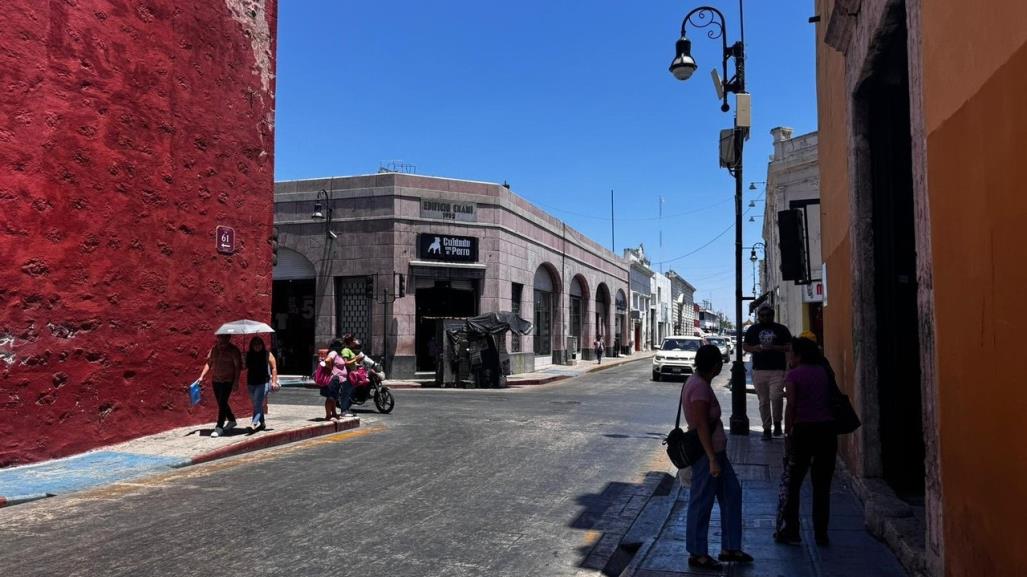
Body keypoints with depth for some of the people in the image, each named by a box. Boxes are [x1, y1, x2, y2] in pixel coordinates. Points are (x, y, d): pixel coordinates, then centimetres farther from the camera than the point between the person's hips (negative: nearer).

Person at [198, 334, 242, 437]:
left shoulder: (233, 350, -8)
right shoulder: (214, 348, 6)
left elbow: (237, 367, -9)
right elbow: (209, 363, 11)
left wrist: (236, 382, -13)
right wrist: (202, 376, 3)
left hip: (228, 381, -6)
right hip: (215, 380, 6)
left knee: (222, 403, -10)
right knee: (222, 403, 14)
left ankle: (219, 427, -7)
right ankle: (231, 420, 34)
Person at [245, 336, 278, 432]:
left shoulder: (267, 354, -2)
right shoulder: (248, 355, 8)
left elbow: (274, 368, -1)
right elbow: (245, 367, 16)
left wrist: (274, 381, -5)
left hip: (264, 383, -5)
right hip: (251, 383, 5)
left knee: (258, 404, -15)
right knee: (257, 405, 15)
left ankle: (254, 424, -22)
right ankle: (261, 423, 28)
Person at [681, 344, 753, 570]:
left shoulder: (700, 382, 10)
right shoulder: (699, 387, -21)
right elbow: (702, 426, -24)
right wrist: (712, 460, -23)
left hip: (715, 450, 11)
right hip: (706, 452, -10)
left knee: (732, 493, 16)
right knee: (702, 503, 2)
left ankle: (730, 548, 26)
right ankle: (697, 554, 15)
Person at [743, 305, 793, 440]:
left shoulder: (781, 329, 7)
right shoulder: (753, 330, 13)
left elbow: (789, 347, 3)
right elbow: (744, 346, 16)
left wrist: (773, 347, -12)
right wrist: (755, 348, -6)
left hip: (777, 370, -2)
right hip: (759, 370, 2)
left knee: (775, 396, -19)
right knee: (763, 401, 5)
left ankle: (777, 422, 4)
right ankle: (766, 429, 14)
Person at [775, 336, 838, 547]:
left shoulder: (793, 375, -4)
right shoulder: (824, 372, 10)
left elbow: (791, 406, -10)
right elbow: (832, 401, 9)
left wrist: (787, 433, -5)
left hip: (803, 429, -4)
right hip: (827, 429, 5)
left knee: (792, 483, 7)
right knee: (822, 485, 11)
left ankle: (789, 531, 9)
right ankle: (821, 534, 14)